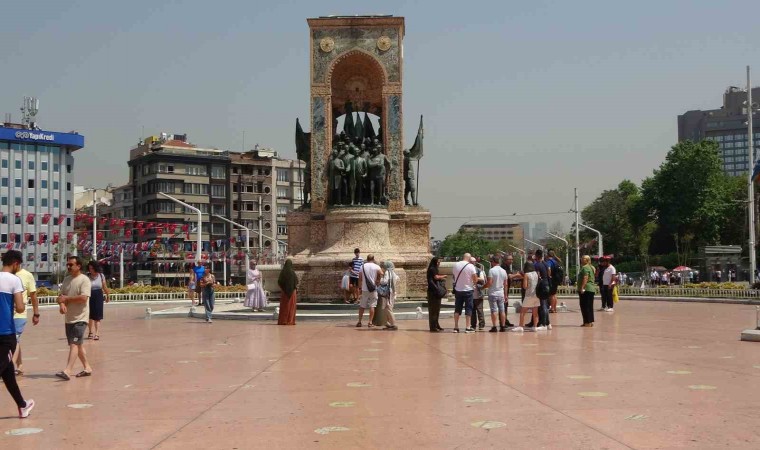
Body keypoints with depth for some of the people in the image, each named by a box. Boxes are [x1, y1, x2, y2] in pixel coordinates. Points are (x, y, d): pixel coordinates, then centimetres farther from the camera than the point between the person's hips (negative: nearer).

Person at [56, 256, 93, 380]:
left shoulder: (84, 280, -11)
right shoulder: (67, 279, 12)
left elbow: (83, 298, -21)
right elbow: (61, 296, 11)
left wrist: (66, 298, -13)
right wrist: (61, 304, -11)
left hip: (80, 318, -8)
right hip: (69, 318, 8)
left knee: (74, 344, -14)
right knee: (78, 344, 14)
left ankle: (67, 371, -20)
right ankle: (87, 368, 26)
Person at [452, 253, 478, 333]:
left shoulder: (456, 265, 2)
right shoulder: (471, 266, -11)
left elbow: (453, 275, 11)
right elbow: (475, 279, -12)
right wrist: (474, 282, 8)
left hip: (458, 290, 4)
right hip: (468, 290, -4)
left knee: (457, 309, 10)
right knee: (468, 309, 3)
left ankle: (456, 327, 9)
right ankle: (468, 328, 1)